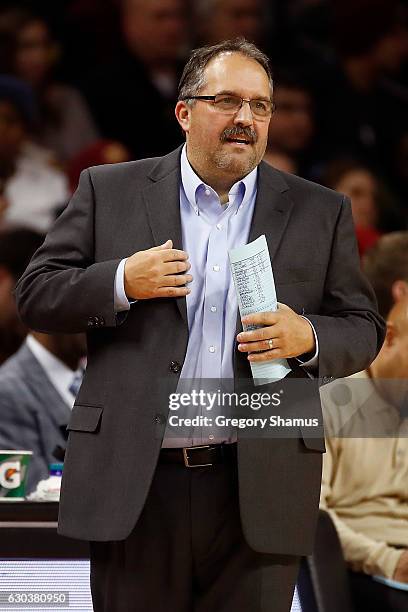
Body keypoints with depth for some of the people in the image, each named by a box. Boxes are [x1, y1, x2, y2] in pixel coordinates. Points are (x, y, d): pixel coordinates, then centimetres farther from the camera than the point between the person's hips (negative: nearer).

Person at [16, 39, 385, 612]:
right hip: (135, 481, 0)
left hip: (261, 492, 1)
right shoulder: (110, 192, 8)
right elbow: (36, 294, 7)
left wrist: (307, 338, -11)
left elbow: (364, 329, 11)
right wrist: (122, 283, -11)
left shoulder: (321, 212, 10)